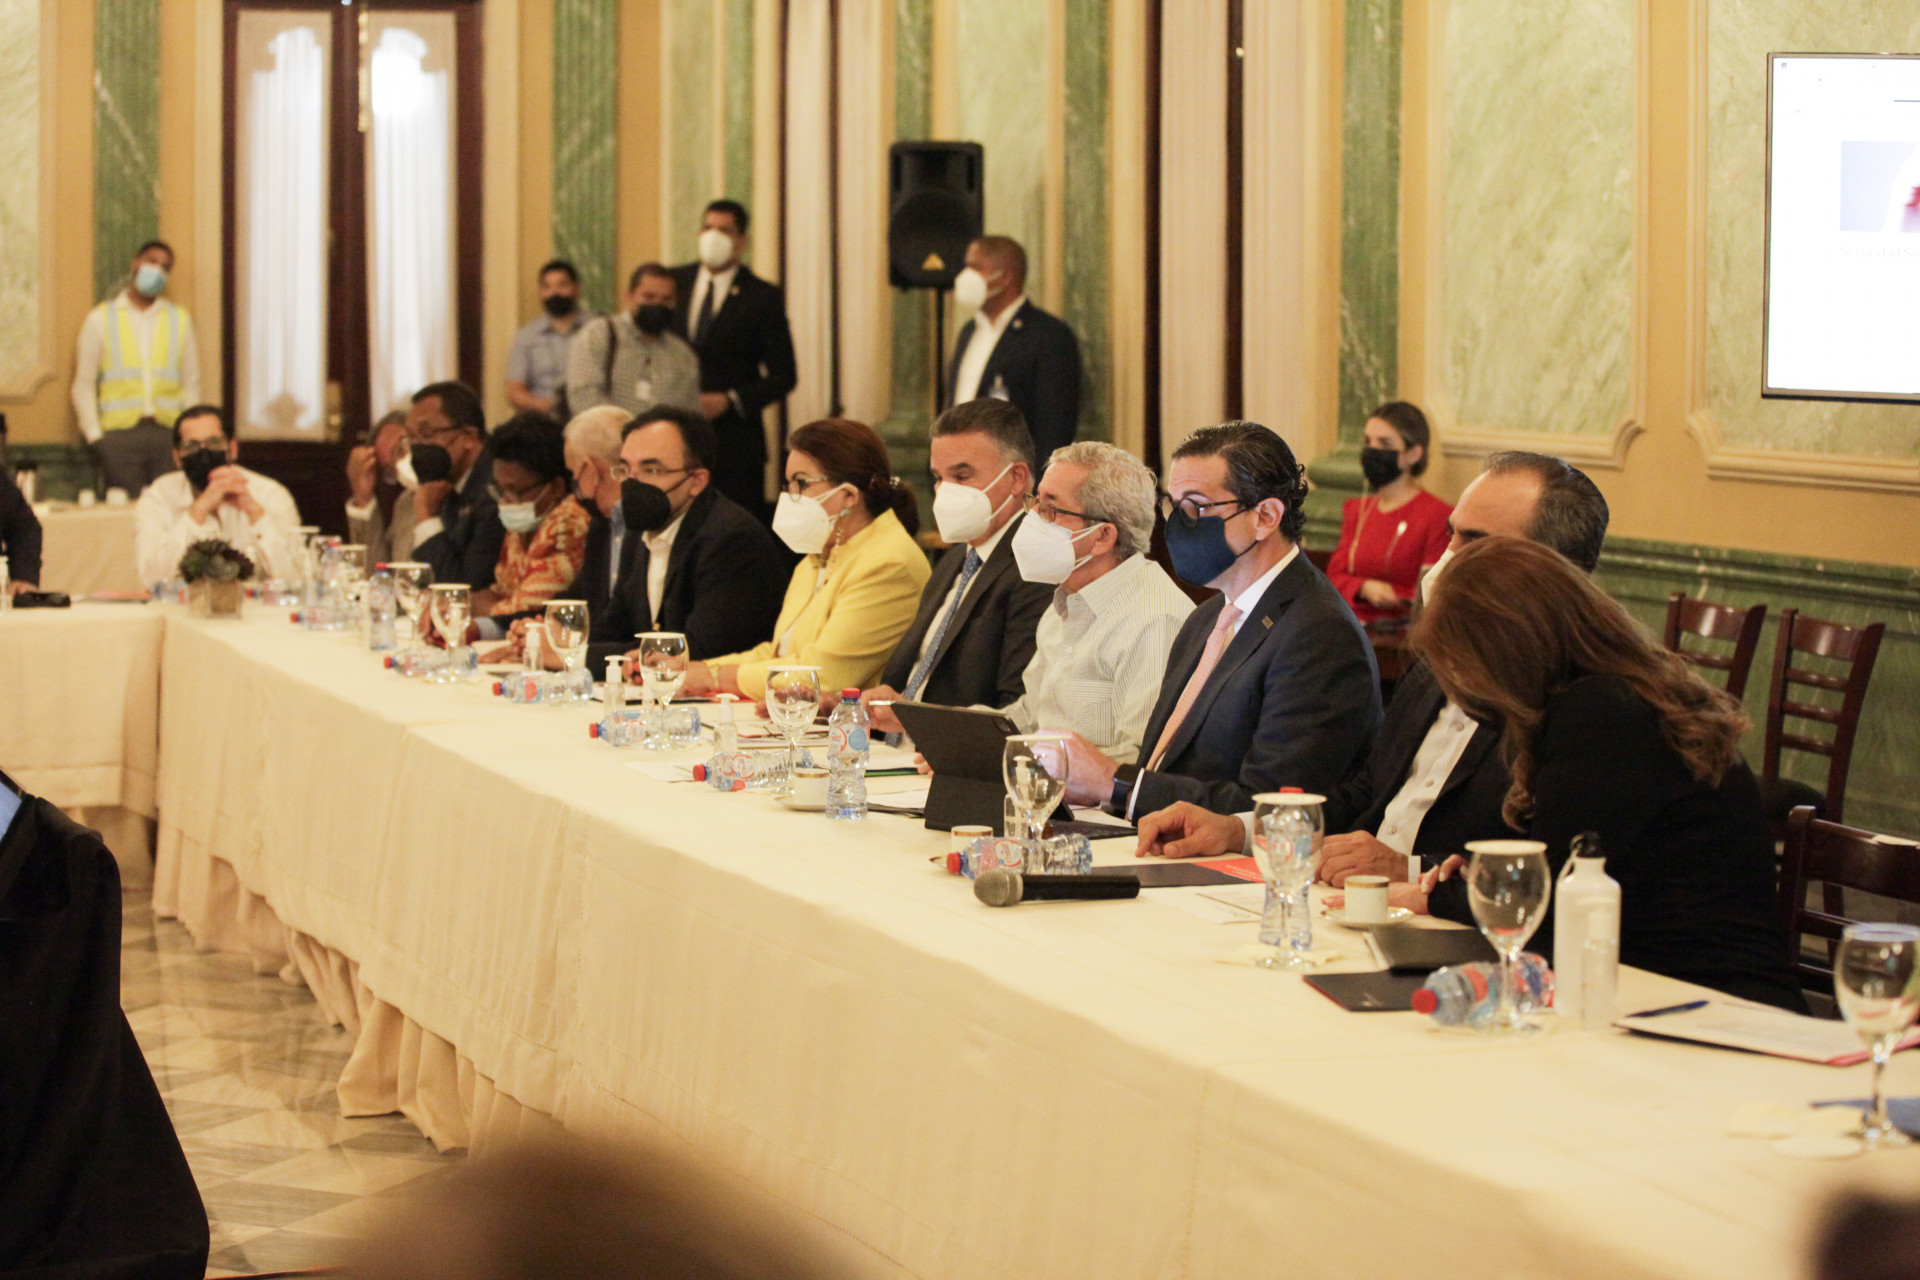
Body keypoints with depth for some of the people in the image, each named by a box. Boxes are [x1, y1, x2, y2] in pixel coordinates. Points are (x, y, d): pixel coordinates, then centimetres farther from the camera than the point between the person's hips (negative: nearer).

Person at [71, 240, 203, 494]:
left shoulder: (180, 320, 17)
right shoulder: (100, 319, 11)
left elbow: (191, 384, 14)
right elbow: (84, 385, 7)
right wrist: (94, 435, -3)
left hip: (169, 434, 1)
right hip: (119, 434, -1)